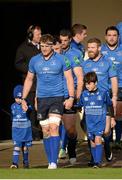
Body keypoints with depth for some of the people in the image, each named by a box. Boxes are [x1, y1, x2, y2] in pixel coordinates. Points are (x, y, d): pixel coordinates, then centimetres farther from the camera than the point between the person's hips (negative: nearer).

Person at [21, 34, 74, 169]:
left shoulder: (61, 60, -2)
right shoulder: (34, 60, 6)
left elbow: (69, 78, 1)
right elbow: (29, 79, 17)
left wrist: (71, 97, -8)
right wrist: (23, 99, 13)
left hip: (57, 97, -4)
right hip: (42, 99, 4)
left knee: (54, 127, -17)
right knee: (46, 131, 6)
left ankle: (54, 162, -20)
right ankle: (50, 162, 13)